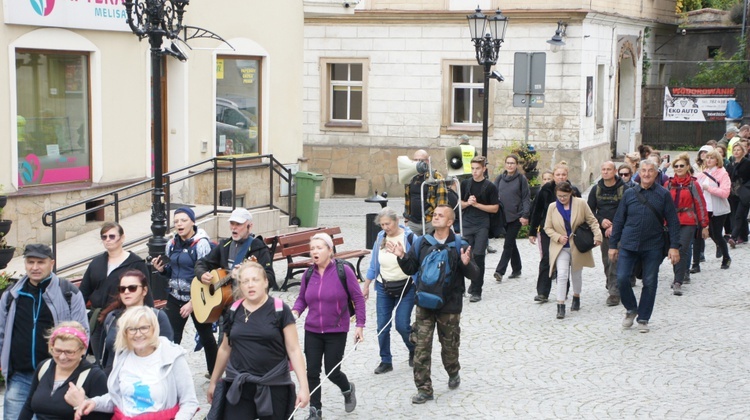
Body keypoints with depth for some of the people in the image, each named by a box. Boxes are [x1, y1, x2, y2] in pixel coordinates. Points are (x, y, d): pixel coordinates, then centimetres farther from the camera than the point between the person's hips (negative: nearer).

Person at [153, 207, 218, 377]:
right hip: (175, 297, 5)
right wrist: (162, 269, -4)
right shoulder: (172, 244, 6)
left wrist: (193, 303, -19)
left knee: (206, 336, 12)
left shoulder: (201, 244, -14)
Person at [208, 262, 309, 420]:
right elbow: (225, 349, 16)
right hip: (239, 387, 2)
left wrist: (304, 386, -13)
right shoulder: (234, 311, 5)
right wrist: (213, 381, 20)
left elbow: (293, 350, -6)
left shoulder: (280, 310, -6)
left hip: (274, 388, -2)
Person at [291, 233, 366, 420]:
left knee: (332, 372, 2)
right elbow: (302, 299, 11)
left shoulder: (343, 271, -9)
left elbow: (358, 298, -5)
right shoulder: (309, 274, 2)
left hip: (336, 332, -3)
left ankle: (347, 389, 36)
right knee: (312, 372, 2)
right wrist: (295, 312, -10)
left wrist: (360, 325, -8)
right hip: (312, 331, 3)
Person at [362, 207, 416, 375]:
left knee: (402, 325, -6)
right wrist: (366, 287, 13)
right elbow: (373, 265, 10)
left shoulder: (409, 237, -11)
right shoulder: (380, 238, 3)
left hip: (405, 287, -4)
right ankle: (385, 361, 15)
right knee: (382, 326, 2)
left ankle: (413, 350, 24)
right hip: (383, 287, 4)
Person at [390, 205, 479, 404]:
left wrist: (466, 263, -30)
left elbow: (474, 274, -9)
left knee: (449, 345, 14)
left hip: (449, 306, -2)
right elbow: (410, 269, 9)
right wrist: (402, 257, -9)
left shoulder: (460, 246, -7)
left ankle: (453, 372, 44)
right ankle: (424, 389, 5)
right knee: (421, 346, -2)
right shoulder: (422, 243, 4)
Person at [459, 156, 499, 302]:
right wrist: (467, 203, -10)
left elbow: (495, 208, -3)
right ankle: (473, 284, 21)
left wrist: (477, 204, -12)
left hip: (482, 226, -3)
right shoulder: (465, 184, 8)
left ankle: (476, 291, 0)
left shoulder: (490, 187, -2)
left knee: (478, 257, -5)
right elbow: (459, 204, 11)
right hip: (466, 224, 3)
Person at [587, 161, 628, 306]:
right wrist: (601, 221, -7)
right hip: (603, 231, 4)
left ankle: (614, 292, -10)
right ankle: (611, 285, 26)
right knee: (606, 261, 9)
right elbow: (590, 209, 11)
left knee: (615, 261, -11)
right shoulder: (596, 189, 7)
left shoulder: (623, 189, -4)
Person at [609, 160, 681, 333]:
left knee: (650, 283, 4)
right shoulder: (629, 194, 5)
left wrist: (674, 247, -6)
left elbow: (673, 222, 1)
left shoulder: (663, 194, 0)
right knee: (622, 278, -8)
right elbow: (618, 220, 10)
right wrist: (613, 245, 8)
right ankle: (631, 309, 17)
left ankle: (643, 319, 17)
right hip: (628, 245, 1)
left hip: (652, 247, -1)